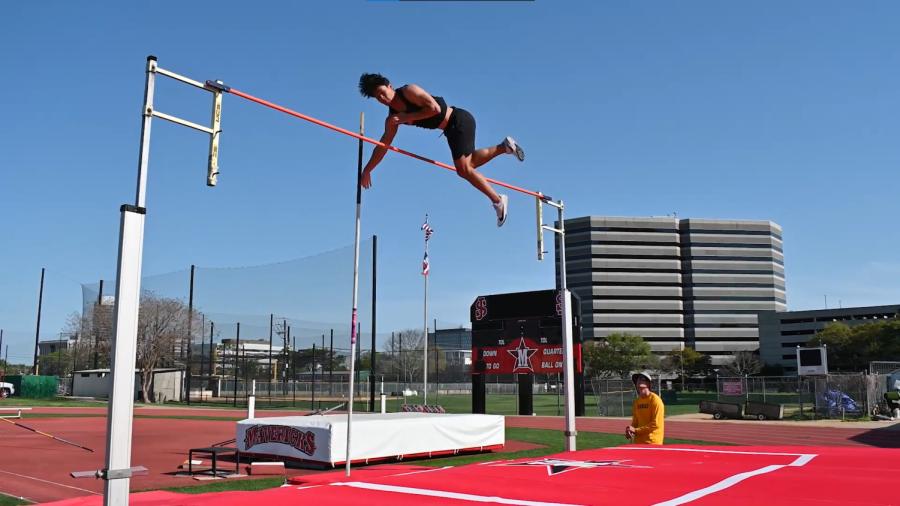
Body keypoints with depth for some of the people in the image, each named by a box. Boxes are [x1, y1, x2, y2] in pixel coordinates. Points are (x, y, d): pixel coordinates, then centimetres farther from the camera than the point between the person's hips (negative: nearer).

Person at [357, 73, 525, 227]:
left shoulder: (409, 91, -18)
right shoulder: (392, 118, 3)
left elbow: (435, 108, -25)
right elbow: (383, 145, 8)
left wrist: (407, 117, -22)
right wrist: (367, 170, 7)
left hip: (459, 120, -9)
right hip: (451, 128, 9)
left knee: (463, 169, -12)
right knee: (469, 163, 16)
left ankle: (498, 201, -5)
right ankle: (505, 146, 23)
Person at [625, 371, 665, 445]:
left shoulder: (655, 399, -9)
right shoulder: (636, 402, 11)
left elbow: (656, 424, -15)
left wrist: (636, 430, -15)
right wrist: (630, 430, -5)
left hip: (653, 443, -6)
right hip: (638, 443, 6)